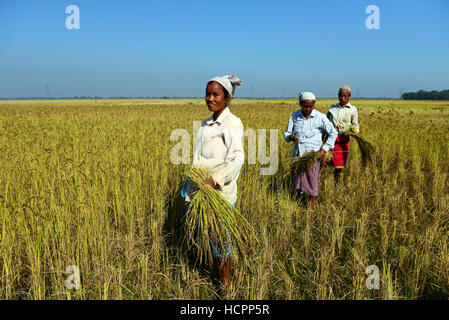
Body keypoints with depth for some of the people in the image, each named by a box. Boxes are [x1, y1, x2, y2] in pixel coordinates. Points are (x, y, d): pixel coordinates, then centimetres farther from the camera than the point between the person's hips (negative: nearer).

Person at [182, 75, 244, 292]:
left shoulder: (232, 123, -11)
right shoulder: (206, 124, 12)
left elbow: (237, 159, -20)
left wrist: (214, 180, -30)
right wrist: (191, 189, 17)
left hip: (221, 192, -7)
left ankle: (225, 286, 20)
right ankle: (216, 274, 34)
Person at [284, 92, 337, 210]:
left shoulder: (320, 117, -7)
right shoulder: (294, 116, 2)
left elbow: (333, 133, 2)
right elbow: (286, 133, 6)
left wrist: (325, 148, -8)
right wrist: (290, 137, -19)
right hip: (298, 153, 4)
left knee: (312, 180, 0)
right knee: (298, 178, 7)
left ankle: (312, 206, 12)